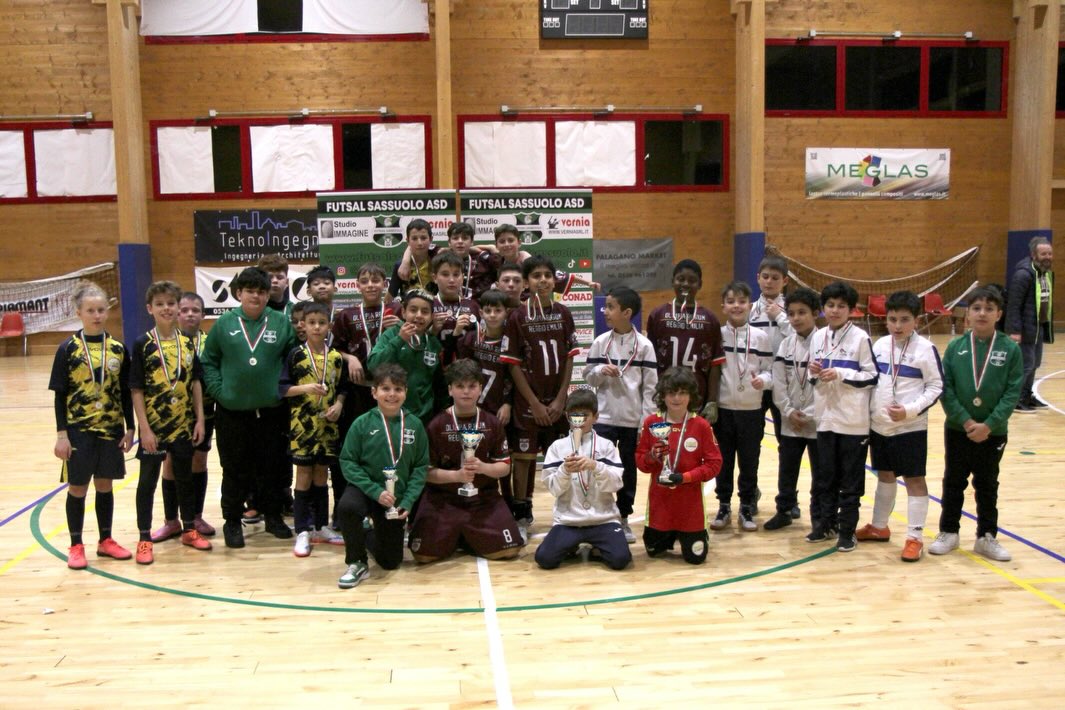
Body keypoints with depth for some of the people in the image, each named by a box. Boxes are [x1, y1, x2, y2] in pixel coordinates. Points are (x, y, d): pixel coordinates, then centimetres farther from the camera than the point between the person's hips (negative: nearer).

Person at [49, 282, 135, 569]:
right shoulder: (68, 348, -5)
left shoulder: (118, 349, 2)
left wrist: (129, 429, 4)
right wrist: (61, 434, -8)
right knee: (78, 487, 6)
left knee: (105, 485, 12)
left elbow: (125, 393, 6)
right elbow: (60, 395, -5)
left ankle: (105, 541, 25)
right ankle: (76, 546, 18)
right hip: (78, 430, -2)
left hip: (111, 429, 3)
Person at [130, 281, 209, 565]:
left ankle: (189, 530, 28)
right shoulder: (143, 344, -8)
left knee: (185, 478, 14)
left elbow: (195, 383, 7)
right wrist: (144, 428, -13)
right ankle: (144, 538, 15)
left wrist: (199, 420, 2)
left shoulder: (188, 343, 3)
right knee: (148, 480, 6)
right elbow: (137, 389, -9)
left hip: (184, 425, 4)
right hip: (153, 426, -3)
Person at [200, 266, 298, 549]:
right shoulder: (224, 323, 0)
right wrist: (218, 390, -6)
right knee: (235, 470, 8)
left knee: (272, 467, 11)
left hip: (271, 411, 1)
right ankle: (232, 521, 21)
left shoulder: (281, 322, 1)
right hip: (231, 412, 0)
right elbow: (209, 361, 4)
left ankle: (273, 516, 27)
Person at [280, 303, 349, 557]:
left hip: (328, 424, 3)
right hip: (303, 423, -3)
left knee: (322, 473, 11)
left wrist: (338, 404, -8)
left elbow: (342, 388, 11)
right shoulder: (296, 355, -5)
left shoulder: (336, 357, 3)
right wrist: (306, 387, -20)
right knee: (304, 474, 1)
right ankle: (303, 532, 8)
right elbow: (282, 387, -5)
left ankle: (321, 527, 21)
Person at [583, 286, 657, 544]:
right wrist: (600, 371, -17)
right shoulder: (600, 342, -1)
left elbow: (650, 386, -4)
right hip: (604, 418, 1)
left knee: (629, 471, 10)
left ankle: (623, 518, 22)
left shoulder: (644, 345, -5)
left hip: (633, 420, -1)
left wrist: (646, 422, -7)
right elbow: (588, 377, 6)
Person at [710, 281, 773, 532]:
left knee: (749, 461, 8)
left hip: (751, 410, 0)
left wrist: (763, 380, -19)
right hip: (723, 409, 0)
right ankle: (724, 506, 23)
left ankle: (747, 508, 21)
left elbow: (769, 370, 2)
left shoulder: (761, 337, 0)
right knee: (723, 460, 9)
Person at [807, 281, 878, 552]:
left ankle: (847, 530, 14)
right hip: (825, 417, 5)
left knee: (851, 480, 4)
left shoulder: (860, 338, -6)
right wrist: (813, 373, -5)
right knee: (824, 476, 12)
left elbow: (872, 377, -7)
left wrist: (840, 374, -17)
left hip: (853, 421, -4)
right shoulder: (818, 337, 9)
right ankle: (824, 524, 24)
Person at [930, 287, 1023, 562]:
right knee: (953, 482, 12)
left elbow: (1013, 392, -9)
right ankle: (948, 532, 25)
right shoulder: (955, 347, -4)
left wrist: (989, 425, -16)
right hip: (957, 429, 1)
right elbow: (945, 388, -6)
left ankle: (987, 537, 25)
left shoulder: (1010, 349, -6)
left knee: (987, 485, 12)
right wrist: (965, 420, -16)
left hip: (993, 432, -1)